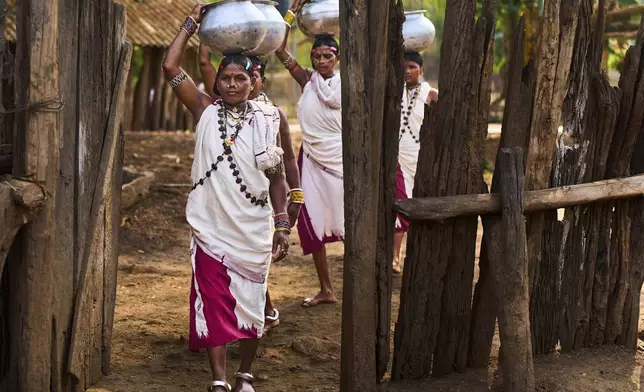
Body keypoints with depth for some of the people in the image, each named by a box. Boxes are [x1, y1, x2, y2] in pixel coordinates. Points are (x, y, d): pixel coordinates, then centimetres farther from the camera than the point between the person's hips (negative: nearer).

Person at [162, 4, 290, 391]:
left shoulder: (265, 122, 1)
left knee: (250, 302, 9)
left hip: (253, 230, 1)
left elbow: (277, 178, 5)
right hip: (211, 227, -1)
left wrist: (282, 225, 1)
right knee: (213, 303, 0)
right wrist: (193, 21, -5)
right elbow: (171, 67, -8)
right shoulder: (205, 112, 0)